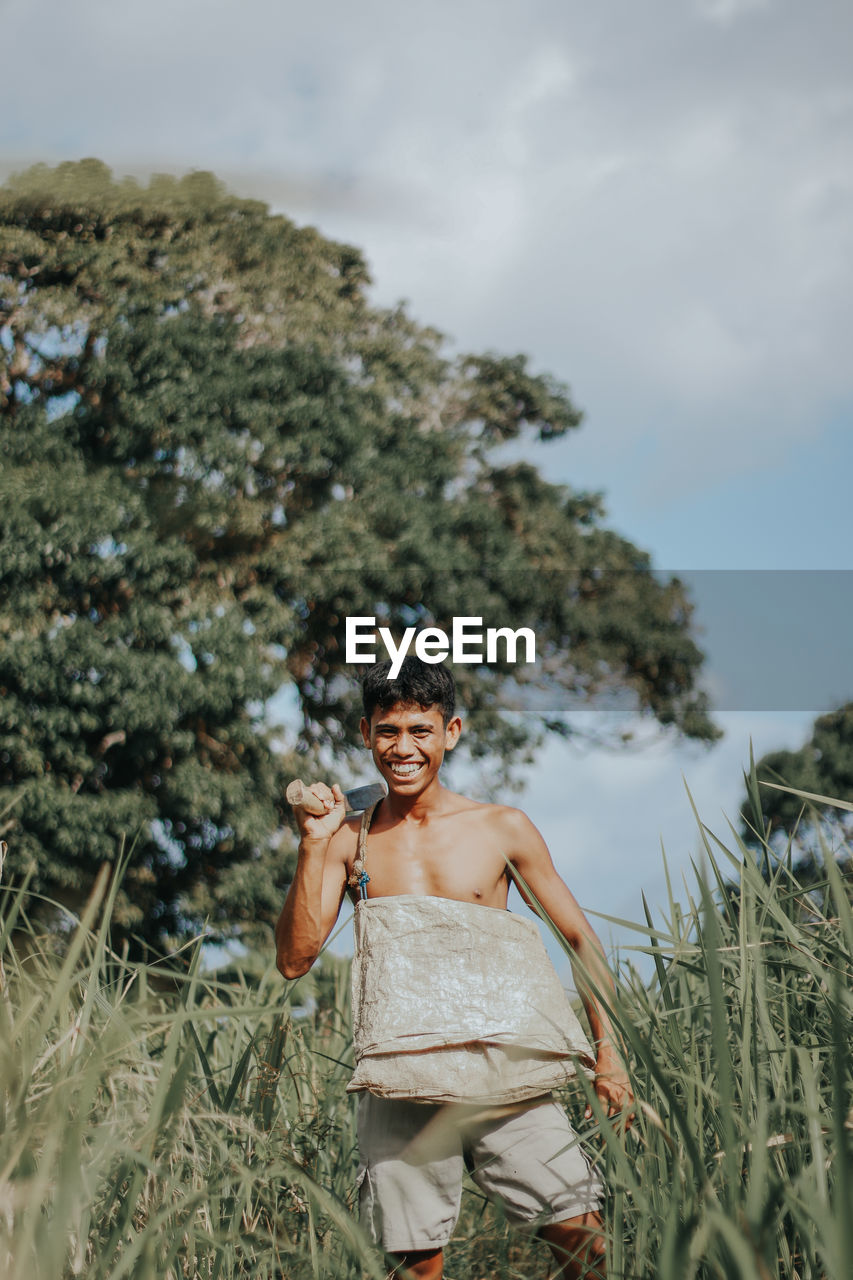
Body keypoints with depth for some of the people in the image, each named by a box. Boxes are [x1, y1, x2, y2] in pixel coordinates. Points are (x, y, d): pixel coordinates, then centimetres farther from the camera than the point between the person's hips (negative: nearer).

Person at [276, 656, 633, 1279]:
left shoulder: (503, 829, 4)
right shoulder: (350, 840, 8)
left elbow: (582, 938, 10)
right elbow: (295, 959, 2)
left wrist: (609, 1051, 4)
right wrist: (314, 845, -7)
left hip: (504, 1077, -1)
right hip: (400, 1085, 1)